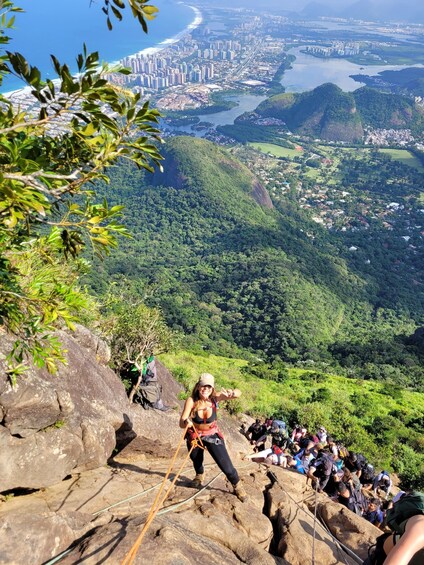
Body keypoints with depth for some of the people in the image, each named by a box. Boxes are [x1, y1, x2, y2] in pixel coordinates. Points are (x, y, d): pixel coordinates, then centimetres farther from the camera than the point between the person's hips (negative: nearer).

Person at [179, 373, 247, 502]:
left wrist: (232, 393, -56)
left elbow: (238, 393, -33)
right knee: (196, 460, 24)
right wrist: (186, 422, -56)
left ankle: (237, 485, 24)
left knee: (226, 465, -6)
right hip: (194, 436, 1)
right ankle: (200, 475, 60)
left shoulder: (214, 398, -24)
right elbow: (181, 423, -32)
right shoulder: (191, 400, -27)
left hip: (212, 435, 0)